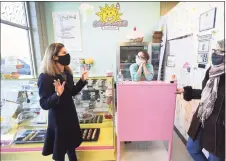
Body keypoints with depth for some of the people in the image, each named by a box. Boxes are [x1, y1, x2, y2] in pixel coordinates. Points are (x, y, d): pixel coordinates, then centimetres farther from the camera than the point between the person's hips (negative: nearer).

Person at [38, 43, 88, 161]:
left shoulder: (67, 73, -1)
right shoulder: (45, 77, -22)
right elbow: (44, 104, -23)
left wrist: (82, 80, -1)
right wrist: (57, 94, -39)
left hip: (70, 114, 7)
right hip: (58, 119, -7)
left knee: (71, 145, 25)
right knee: (59, 151, 15)